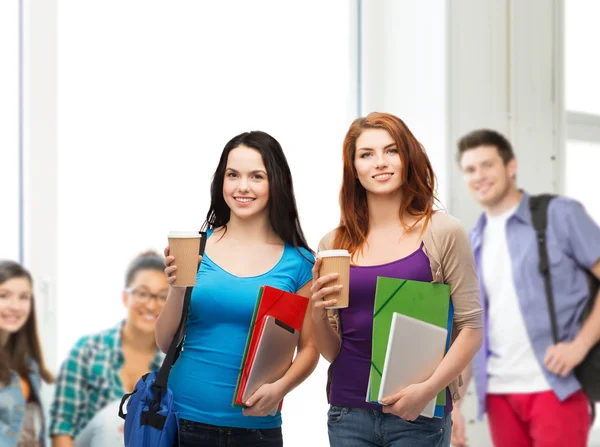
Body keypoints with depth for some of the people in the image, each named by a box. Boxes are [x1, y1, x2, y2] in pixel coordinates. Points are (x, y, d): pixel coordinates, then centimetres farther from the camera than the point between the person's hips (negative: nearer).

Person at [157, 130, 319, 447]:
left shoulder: (298, 263, 0)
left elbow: (309, 349, 3)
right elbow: (165, 343, 2)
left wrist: (280, 387, -15)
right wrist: (177, 288, -15)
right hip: (184, 420, 0)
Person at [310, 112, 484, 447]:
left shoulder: (443, 233, -3)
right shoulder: (334, 245, 5)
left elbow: (471, 327, -5)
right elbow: (332, 352, 12)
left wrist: (428, 390, -16)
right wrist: (318, 313, -7)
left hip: (419, 417, -3)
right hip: (348, 415, 3)